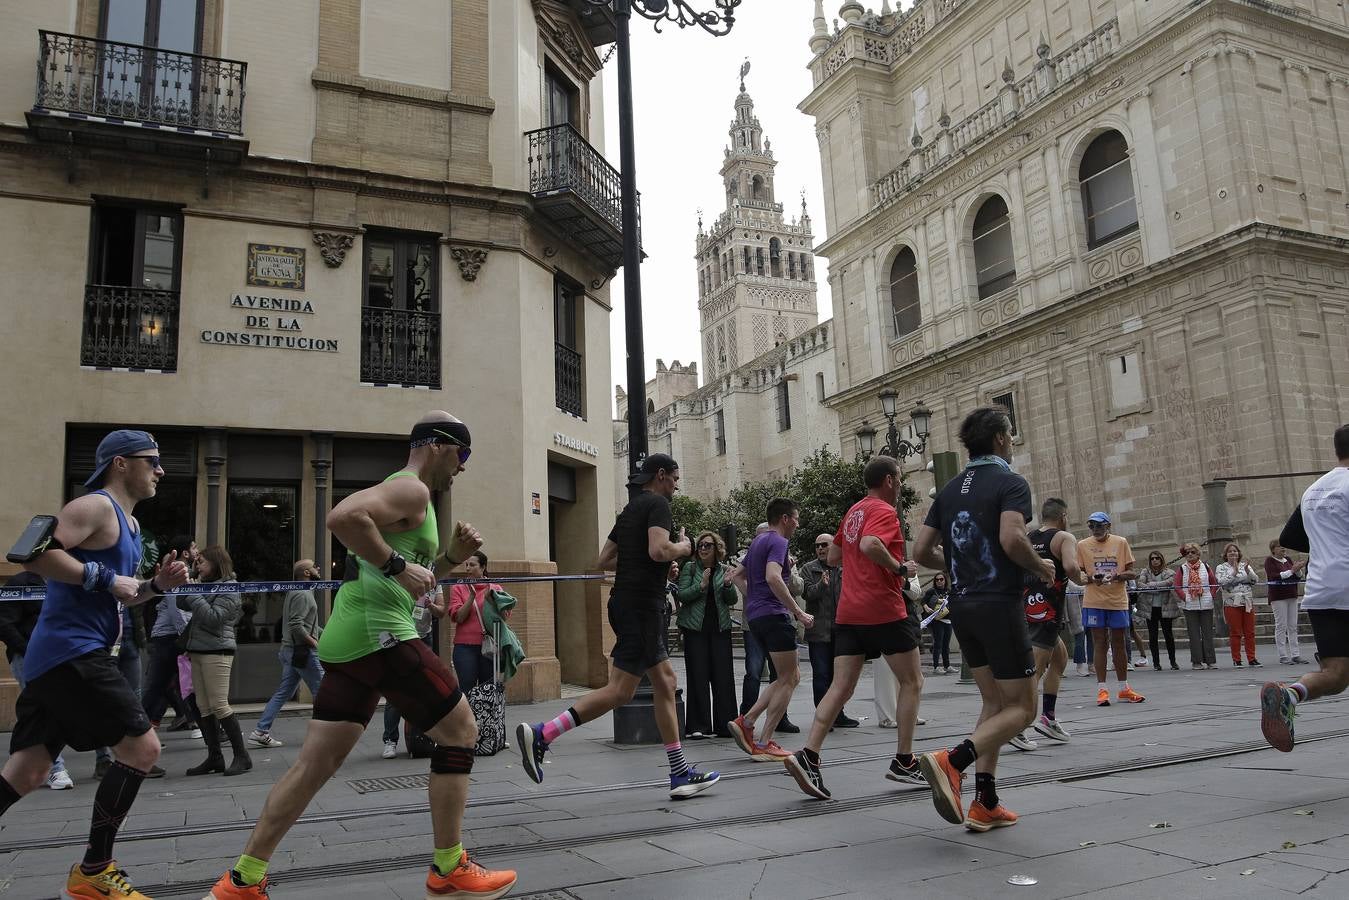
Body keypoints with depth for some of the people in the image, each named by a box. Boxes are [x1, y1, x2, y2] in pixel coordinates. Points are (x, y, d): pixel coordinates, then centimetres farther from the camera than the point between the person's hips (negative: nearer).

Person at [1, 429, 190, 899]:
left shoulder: (128, 522, 21)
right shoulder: (95, 506, -10)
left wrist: (157, 584, 11)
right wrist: (104, 577, -19)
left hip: (56, 658, 10)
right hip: (72, 652, -10)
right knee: (142, 747, -7)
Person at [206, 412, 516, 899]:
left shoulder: (401, 491, 23)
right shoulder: (411, 490, -8)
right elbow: (343, 518, -27)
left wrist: (451, 557, 15)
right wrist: (397, 565, -22)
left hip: (348, 639, 10)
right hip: (380, 633, -10)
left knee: (314, 766, 11)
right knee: (460, 731, 1)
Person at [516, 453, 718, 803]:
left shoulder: (631, 509, 19)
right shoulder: (658, 504, -7)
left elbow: (603, 560, 20)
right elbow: (658, 550, -24)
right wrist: (682, 547, -4)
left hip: (626, 602, 10)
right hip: (641, 605, -10)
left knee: (665, 681, 10)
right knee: (620, 690, -10)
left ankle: (681, 774, 13)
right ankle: (540, 735, -12)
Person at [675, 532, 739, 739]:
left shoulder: (724, 569, 9)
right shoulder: (689, 567, 2)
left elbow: (733, 600, 6)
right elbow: (681, 595, -7)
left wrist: (728, 585, -13)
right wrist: (701, 586, -21)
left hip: (720, 628, 3)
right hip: (695, 628, -2)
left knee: (723, 676, 2)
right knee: (697, 676, -2)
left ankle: (725, 724, 11)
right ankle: (697, 726, 4)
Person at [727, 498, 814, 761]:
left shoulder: (758, 541, 20)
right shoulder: (778, 541, -9)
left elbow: (737, 576, 26)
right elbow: (772, 577, -26)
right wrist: (798, 611, -23)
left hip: (756, 616, 9)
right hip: (774, 615, -9)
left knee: (791, 677, 15)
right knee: (788, 680, -1)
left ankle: (746, 722, 7)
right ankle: (763, 744, -2)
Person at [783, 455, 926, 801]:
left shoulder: (853, 511, 18)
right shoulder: (884, 511, -9)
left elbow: (832, 557, 24)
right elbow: (870, 545, -28)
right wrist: (899, 568, -15)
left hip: (848, 613, 7)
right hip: (884, 610, -7)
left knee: (841, 686, 2)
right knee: (911, 681, 10)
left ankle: (808, 755, -12)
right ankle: (903, 762, 13)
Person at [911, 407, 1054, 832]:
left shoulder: (949, 489, 12)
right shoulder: (1011, 483, -8)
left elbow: (921, 551, 8)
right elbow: (1011, 539, -24)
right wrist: (1040, 567, -5)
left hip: (962, 606, 7)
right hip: (1000, 603, -7)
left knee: (995, 703, 16)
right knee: (1021, 707, 2)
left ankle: (985, 804, 11)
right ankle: (952, 761, -19)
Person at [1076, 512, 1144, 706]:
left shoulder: (1121, 542, 3)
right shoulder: (1082, 545, 3)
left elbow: (1131, 572, 4)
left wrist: (1117, 576, -16)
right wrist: (1091, 578, -16)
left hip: (1118, 600, 1)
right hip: (1094, 601, -1)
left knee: (1119, 643, 9)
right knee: (1099, 644, 0)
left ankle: (1124, 689, 19)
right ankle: (1102, 689, 3)